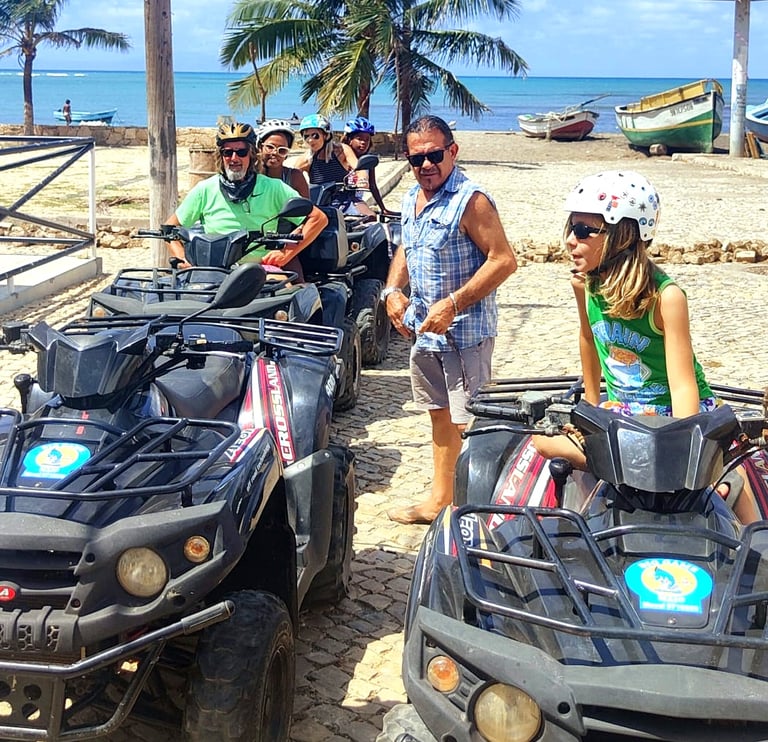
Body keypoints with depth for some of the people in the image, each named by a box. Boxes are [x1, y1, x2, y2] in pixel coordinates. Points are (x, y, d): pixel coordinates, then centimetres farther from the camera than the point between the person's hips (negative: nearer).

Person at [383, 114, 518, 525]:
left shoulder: (471, 200, -17)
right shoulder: (412, 199, 9)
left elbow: (503, 260, -21)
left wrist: (452, 305, -23)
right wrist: (393, 290, 4)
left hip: (465, 332, -8)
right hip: (424, 330, 9)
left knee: (469, 423, -5)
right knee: (440, 415, 19)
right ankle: (440, 499, 32)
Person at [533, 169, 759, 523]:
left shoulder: (665, 296, -22)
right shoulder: (584, 282, -6)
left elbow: (683, 385, -25)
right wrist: (592, 405, 21)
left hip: (675, 413, -4)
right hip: (621, 413, 5)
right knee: (542, 440, -16)